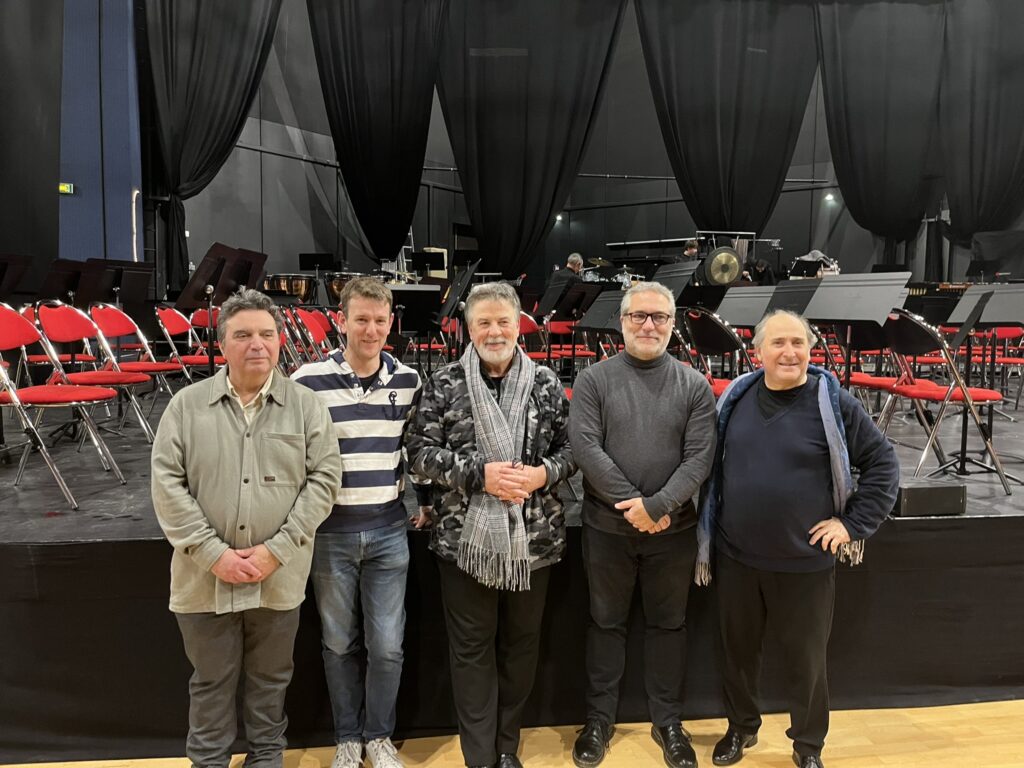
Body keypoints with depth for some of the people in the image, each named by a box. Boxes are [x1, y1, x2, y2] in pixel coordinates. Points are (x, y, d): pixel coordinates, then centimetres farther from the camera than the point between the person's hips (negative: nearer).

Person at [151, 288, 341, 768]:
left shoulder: (306, 406, -3)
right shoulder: (187, 405, -2)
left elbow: (324, 477, -6)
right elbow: (167, 484, -5)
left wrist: (276, 550, -13)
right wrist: (213, 553, -12)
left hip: (280, 578, 0)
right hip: (205, 577, 0)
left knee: (270, 680, 18)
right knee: (211, 682, 17)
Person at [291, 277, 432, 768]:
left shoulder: (407, 381, 0)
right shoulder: (309, 381, -10)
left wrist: (426, 502, 12)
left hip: (389, 531, 2)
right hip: (330, 532, -2)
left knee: (387, 645, 7)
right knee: (339, 643, 13)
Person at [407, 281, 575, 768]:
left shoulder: (546, 384, 3)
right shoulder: (445, 384, -3)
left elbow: (570, 448, 7)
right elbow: (421, 451, -6)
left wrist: (544, 474, -13)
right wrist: (479, 473, -17)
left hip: (534, 538, 2)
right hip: (465, 538, -2)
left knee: (521, 644, 15)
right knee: (471, 648, 9)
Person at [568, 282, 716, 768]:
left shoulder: (694, 385, -1)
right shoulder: (594, 380, -4)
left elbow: (699, 457, -7)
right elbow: (584, 446, -13)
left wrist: (656, 507, -18)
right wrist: (632, 504, -17)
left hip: (674, 530, 1)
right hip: (607, 528, -1)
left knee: (668, 624, 15)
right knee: (606, 622, 14)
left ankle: (667, 721, 33)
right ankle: (599, 719, 30)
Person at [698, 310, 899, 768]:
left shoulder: (833, 403, -9)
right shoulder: (736, 399, 1)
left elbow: (883, 463, -2)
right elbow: (711, 465, 13)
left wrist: (854, 524, -7)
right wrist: (709, 534, 10)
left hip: (805, 562, -2)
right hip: (736, 558, 3)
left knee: (806, 659, 14)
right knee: (737, 650, 17)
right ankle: (741, 728, 40)